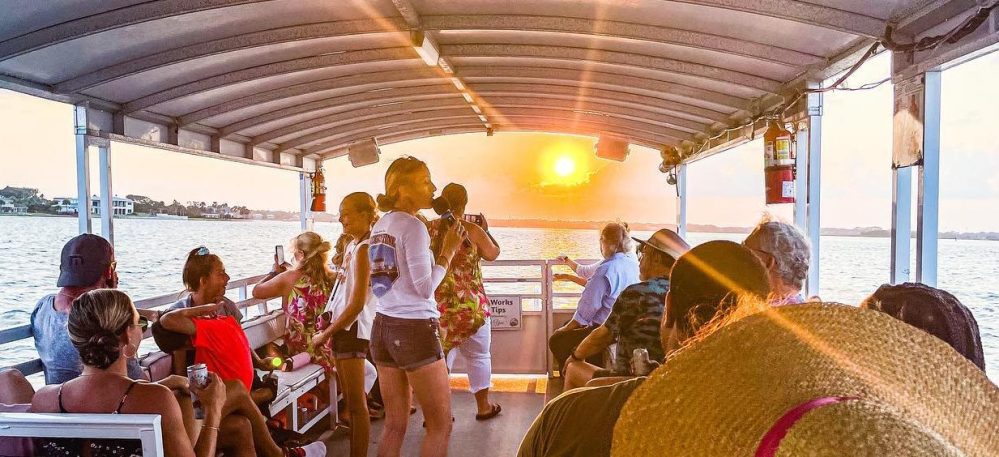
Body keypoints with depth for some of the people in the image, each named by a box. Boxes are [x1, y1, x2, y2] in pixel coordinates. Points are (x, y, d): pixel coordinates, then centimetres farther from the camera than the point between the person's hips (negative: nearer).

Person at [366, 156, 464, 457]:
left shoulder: (380, 226, 12)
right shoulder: (414, 226, -13)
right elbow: (425, 288, -17)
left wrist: (436, 248, 14)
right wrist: (448, 251, -7)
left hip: (383, 328, 8)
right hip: (415, 330, -8)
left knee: (395, 424, 14)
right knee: (441, 425, 5)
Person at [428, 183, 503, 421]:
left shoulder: (429, 229, -2)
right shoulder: (471, 230, -11)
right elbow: (493, 253, 4)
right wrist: (486, 230, 18)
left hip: (437, 305, 3)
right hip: (470, 304, -3)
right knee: (479, 356, 14)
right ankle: (483, 406, 26)